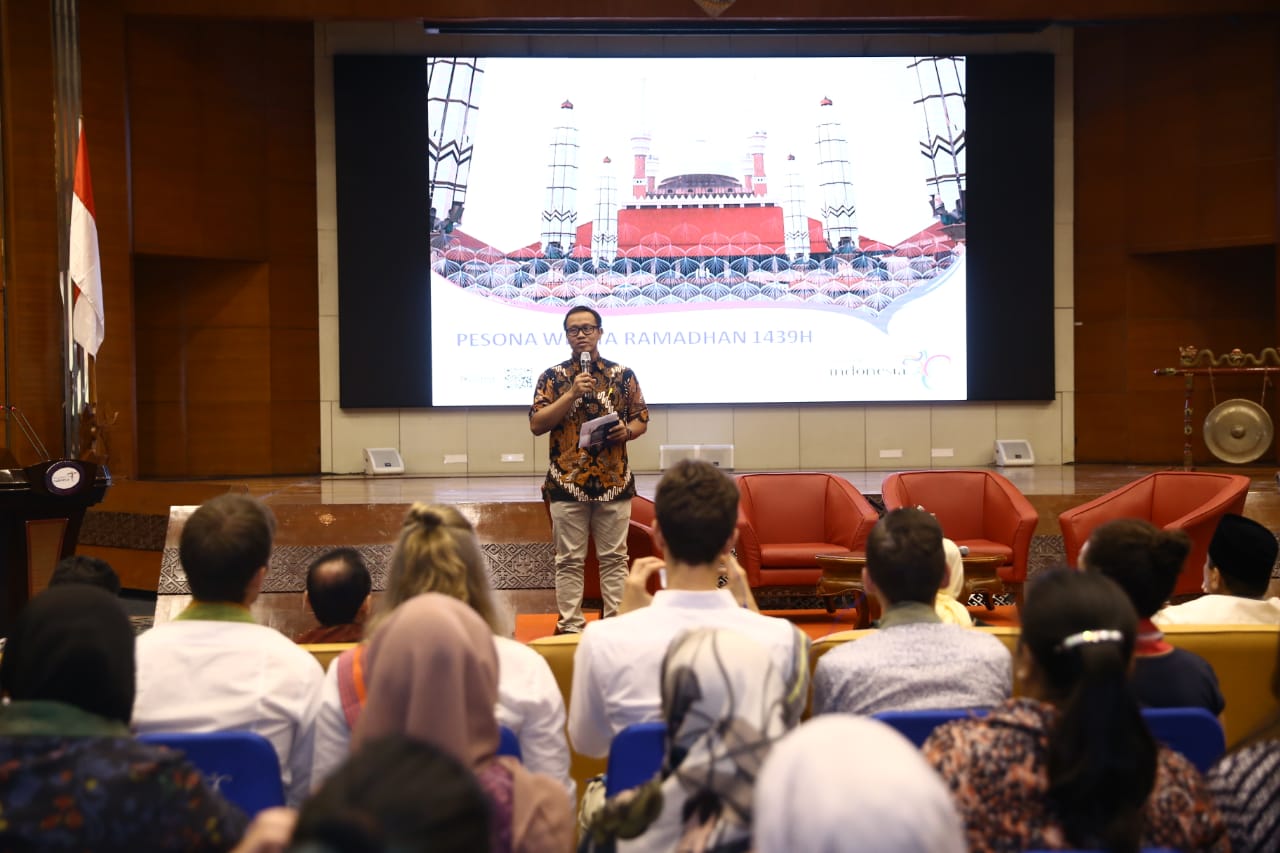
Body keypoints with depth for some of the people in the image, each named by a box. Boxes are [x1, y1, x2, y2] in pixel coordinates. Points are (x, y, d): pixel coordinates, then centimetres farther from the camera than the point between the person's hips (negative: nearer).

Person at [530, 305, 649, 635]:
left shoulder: (623, 374, 7)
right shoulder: (553, 376, 3)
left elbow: (642, 419, 11)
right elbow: (536, 424, -5)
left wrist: (628, 431, -12)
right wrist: (572, 393, -14)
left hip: (614, 481, 1)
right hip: (567, 481, -1)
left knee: (614, 557, 6)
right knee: (569, 560, 3)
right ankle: (570, 626, 9)